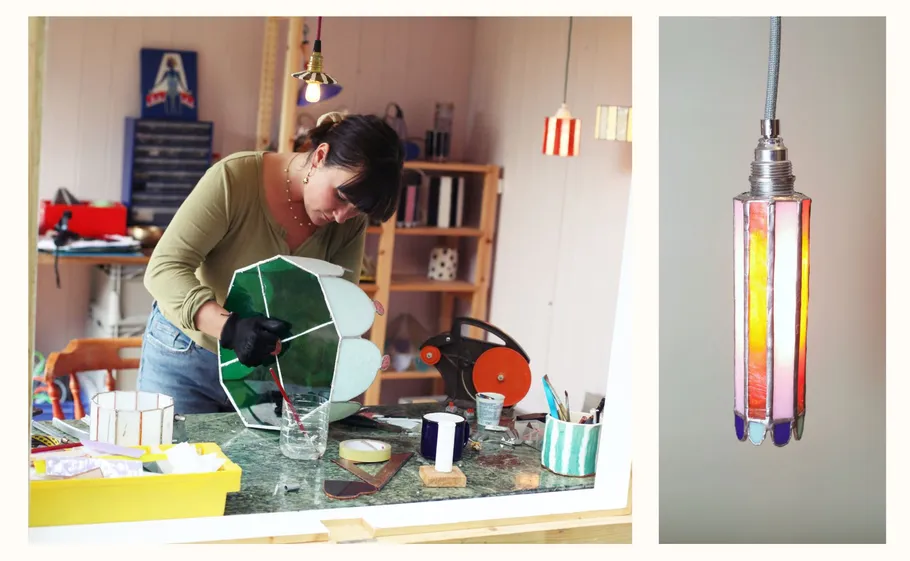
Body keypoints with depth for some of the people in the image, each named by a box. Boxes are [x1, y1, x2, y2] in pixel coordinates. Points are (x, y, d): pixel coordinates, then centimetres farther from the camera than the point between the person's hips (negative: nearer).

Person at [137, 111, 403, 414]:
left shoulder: (350, 222, -9)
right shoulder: (234, 179, -23)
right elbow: (164, 268, -27)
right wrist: (229, 327, -42)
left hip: (272, 369, 3)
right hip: (186, 357, -3)